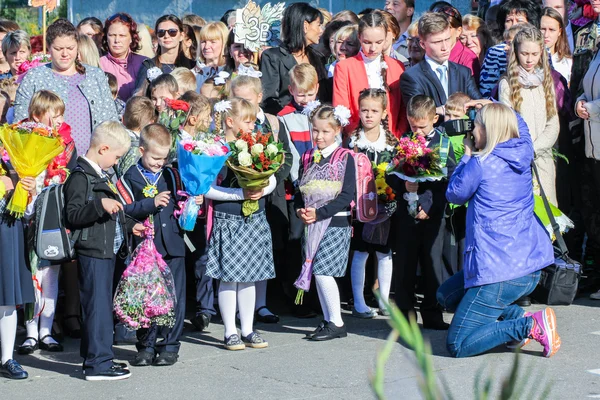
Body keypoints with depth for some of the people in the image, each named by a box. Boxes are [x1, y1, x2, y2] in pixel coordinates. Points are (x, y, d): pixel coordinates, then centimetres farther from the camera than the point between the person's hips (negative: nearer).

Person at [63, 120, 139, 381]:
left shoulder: (99, 176, 18)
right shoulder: (80, 177, -14)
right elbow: (73, 215, -23)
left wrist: (129, 225, 31)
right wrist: (100, 204, -32)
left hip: (107, 250, 10)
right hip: (92, 252, -10)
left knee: (100, 305, 14)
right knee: (98, 305, -9)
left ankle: (96, 358, 22)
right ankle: (98, 363, -6)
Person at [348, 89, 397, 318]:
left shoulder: (392, 142, 4)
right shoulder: (353, 141, -1)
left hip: (384, 204, 2)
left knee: (384, 253, 8)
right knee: (360, 253, 2)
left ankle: (384, 300, 19)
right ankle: (359, 304, 9)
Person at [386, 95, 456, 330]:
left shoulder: (444, 144, 1)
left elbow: (447, 181, -4)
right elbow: (391, 176, 6)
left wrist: (428, 205, -14)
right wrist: (403, 185, -15)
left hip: (432, 213, -2)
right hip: (406, 213, 2)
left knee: (432, 262, 3)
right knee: (404, 263, 5)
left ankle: (432, 314, 13)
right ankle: (404, 313, 13)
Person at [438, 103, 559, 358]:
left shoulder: (481, 164, -14)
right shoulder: (523, 153, 5)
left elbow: (454, 195, 5)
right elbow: (518, 123, 30)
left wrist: (468, 155, 11)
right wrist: (491, 108, 26)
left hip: (500, 272, -8)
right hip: (531, 265, 8)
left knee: (457, 346, -5)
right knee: (446, 296, 25)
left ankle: (530, 326, -14)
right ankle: (517, 316, 8)